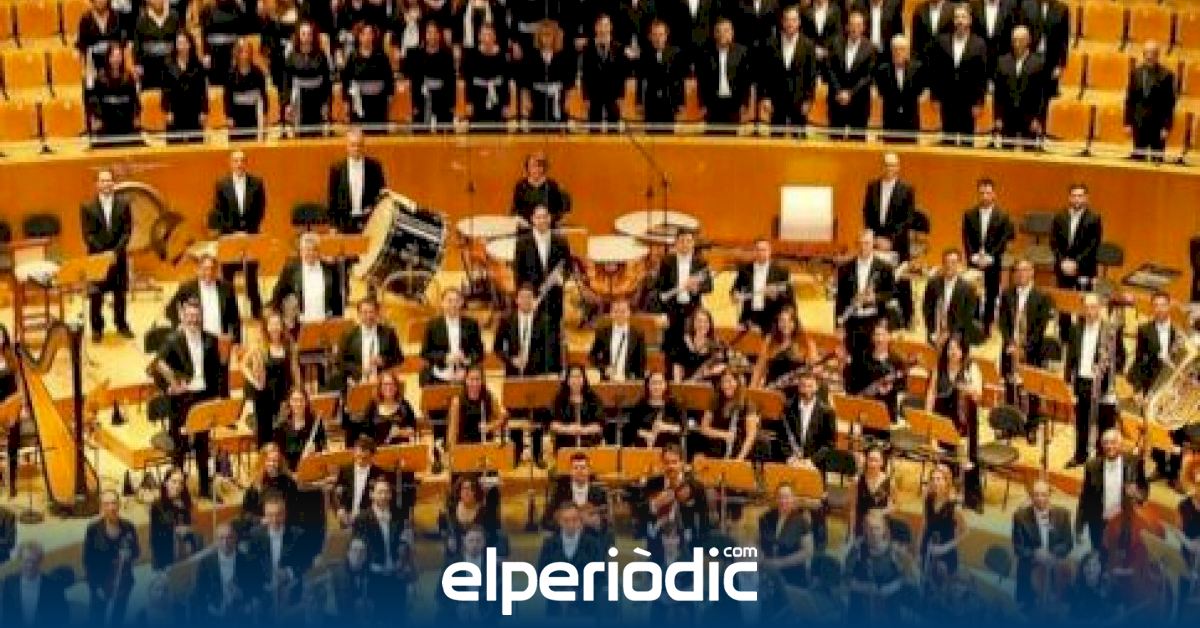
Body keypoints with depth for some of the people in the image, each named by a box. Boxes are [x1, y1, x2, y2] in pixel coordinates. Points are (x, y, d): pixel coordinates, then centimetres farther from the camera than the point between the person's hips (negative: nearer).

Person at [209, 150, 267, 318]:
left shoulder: (257, 183, 2)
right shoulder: (222, 184, 1)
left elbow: (261, 209, 2)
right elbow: (218, 211, 0)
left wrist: (251, 230, -7)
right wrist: (232, 232, -9)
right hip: (229, 236, 0)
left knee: (252, 276, 6)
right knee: (227, 276, 1)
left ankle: (256, 311, 13)